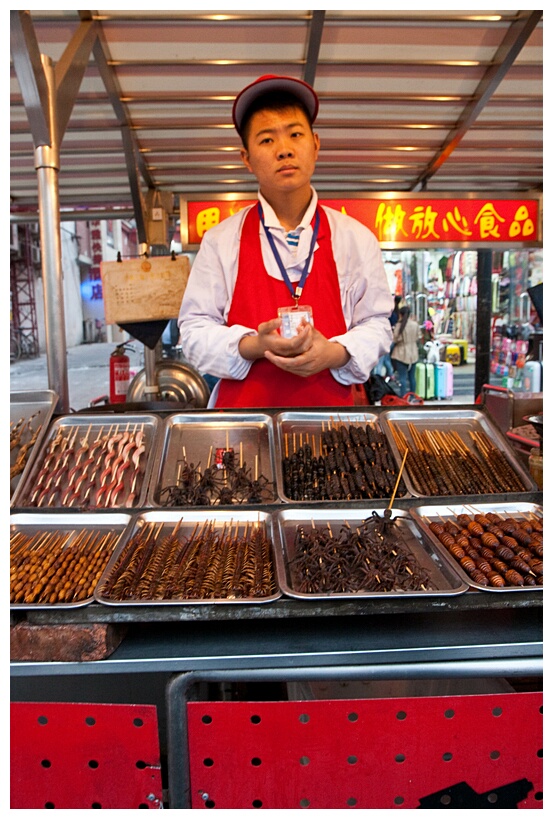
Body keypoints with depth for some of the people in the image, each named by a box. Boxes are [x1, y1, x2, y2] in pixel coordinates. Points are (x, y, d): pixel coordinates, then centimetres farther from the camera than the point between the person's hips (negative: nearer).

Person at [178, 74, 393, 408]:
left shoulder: (356, 238, 8)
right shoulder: (221, 241, 5)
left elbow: (376, 324, 10)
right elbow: (195, 331, 4)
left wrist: (335, 353, -10)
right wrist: (254, 347, -14)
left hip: (330, 410, 1)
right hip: (243, 411, 0)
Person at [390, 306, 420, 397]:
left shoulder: (399, 325, -14)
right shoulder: (415, 325, 1)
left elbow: (395, 339, -13)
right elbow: (417, 338, 10)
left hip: (402, 354, -5)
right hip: (413, 354, 5)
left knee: (402, 377, -3)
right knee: (412, 377, 14)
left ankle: (403, 397, -6)